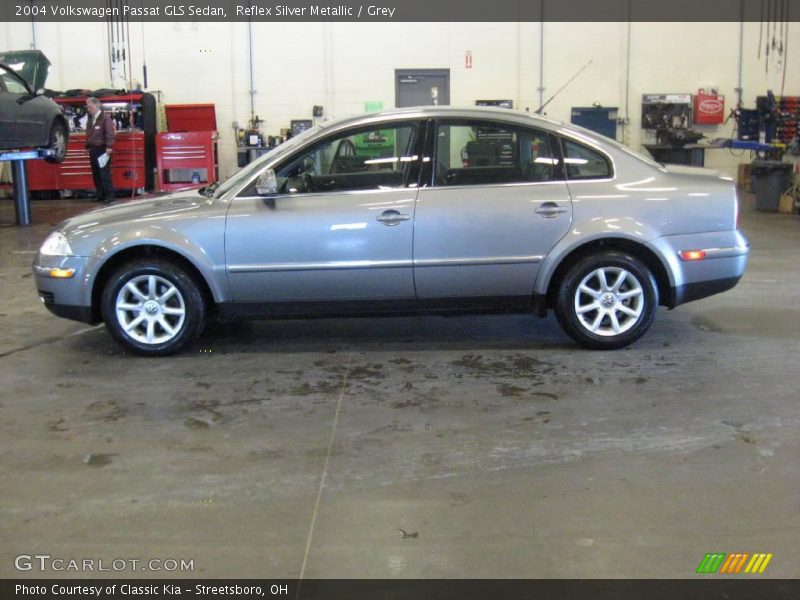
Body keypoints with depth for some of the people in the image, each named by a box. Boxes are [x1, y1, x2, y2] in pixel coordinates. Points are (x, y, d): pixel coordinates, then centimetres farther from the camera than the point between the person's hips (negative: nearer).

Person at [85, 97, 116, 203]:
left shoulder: (105, 118, -10)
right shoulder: (90, 119, 15)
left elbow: (110, 134, -16)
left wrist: (109, 147, -22)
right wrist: (87, 146, 19)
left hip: (102, 149, -8)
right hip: (93, 149, 8)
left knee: (104, 173, -10)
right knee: (95, 173, 10)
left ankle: (109, 195, -6)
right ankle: (100, 194, 17)